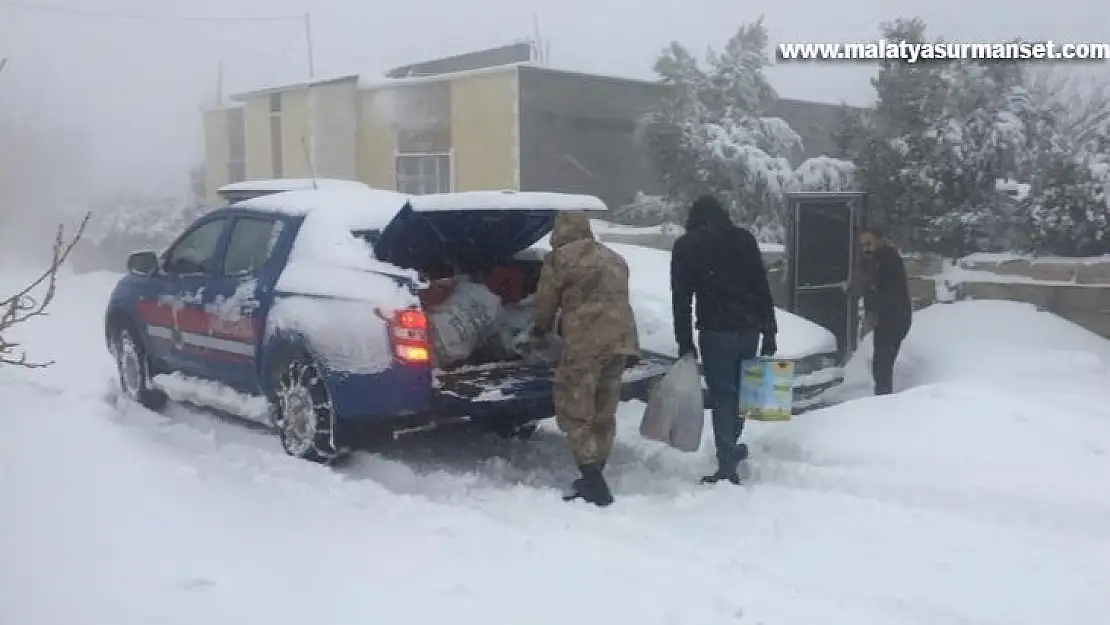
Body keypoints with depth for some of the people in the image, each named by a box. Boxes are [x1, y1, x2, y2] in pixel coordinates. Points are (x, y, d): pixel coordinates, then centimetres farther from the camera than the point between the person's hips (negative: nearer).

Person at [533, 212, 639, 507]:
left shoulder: (559, 257, 3)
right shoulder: (615, 259, 24)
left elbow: (545, 300, 7)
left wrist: (542, 328, 29)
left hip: (585, 341, -7)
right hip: (620, 339, 7)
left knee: (575, 412, 0)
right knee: (603, 413, 15)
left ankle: (594, 485, -7)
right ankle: (595, 480, 23)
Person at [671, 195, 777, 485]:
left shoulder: (685, 246, 4)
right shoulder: (744, 238, 10)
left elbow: (681, 298, 0)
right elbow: (763, 288, 7)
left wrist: (685, 342, 3)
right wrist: (769, 332, 9)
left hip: (716, 331, -3)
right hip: (749, 329, 3)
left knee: (722, 396, 0)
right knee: (739, 391, 19)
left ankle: (728, 467, -2)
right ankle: (731, 448, 33)